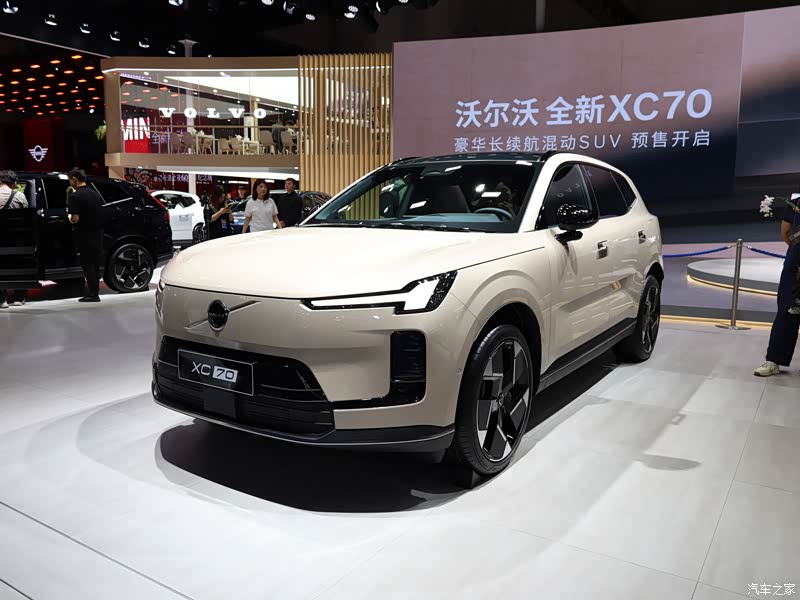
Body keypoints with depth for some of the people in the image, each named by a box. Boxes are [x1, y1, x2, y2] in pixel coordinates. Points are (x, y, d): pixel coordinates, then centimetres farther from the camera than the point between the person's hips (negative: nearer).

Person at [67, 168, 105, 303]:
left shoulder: (75, 196, -13)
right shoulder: (95, 194, 9)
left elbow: (75, 219, -19)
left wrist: (70, 218, 2)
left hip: (85, 234, -7)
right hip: (98, 233, 7)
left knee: (87, 263, 0)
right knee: (95, 263, 13)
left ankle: (93, 293, 0)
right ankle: (94, 291, 20)